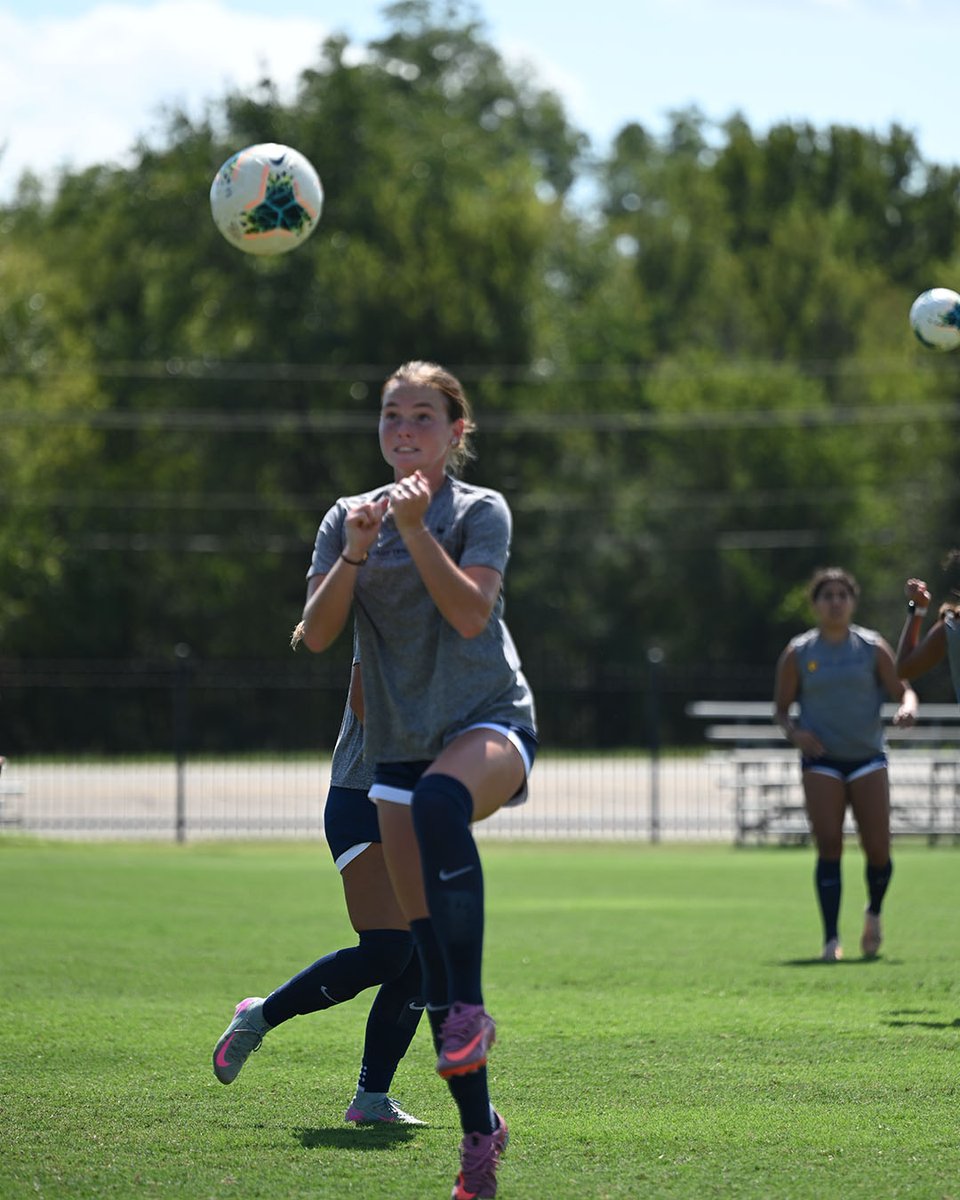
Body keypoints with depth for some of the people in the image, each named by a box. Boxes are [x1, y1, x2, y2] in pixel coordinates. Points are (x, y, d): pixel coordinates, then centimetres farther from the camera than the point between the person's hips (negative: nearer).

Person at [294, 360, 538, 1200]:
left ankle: (470, 1007, -36)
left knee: (440, 798, -41)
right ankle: (479, 1130, 9)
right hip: (400, 744, 5)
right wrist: (354, 554, -15)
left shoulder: (480, 511, -2)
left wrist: (415, 529, -23)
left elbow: (470, 611, -18)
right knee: (426, 942, 0)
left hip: (490, 723, -4)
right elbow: (316, 634, -2)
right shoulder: (350, 517, 9)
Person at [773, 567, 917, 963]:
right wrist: (794, 732, -12)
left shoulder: (873, 647, 4)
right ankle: (831, 940, -6)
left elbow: (903, 689, 2)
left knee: (878, 849, -6)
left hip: (868, 758, 0)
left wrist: (907, 708, -22)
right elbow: (781, 708, 9)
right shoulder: (798, 653, 4)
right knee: (829, 846, -12)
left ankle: (874, 914, 25)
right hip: (821, 760, 0)